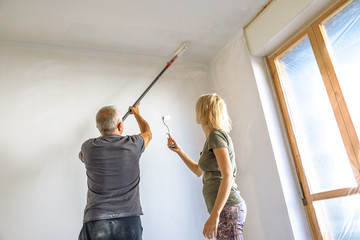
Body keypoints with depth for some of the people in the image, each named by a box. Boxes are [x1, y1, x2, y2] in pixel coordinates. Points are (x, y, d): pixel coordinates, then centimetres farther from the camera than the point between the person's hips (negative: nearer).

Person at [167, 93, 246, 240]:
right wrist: (178, 150, 26)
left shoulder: (216, 134, -12)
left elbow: (228, 176, -21)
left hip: (227, 208, -9)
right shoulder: (212, 138, 17)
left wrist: (214, 215, -23)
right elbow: (199, 170, 28)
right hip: (226, 208, 9)